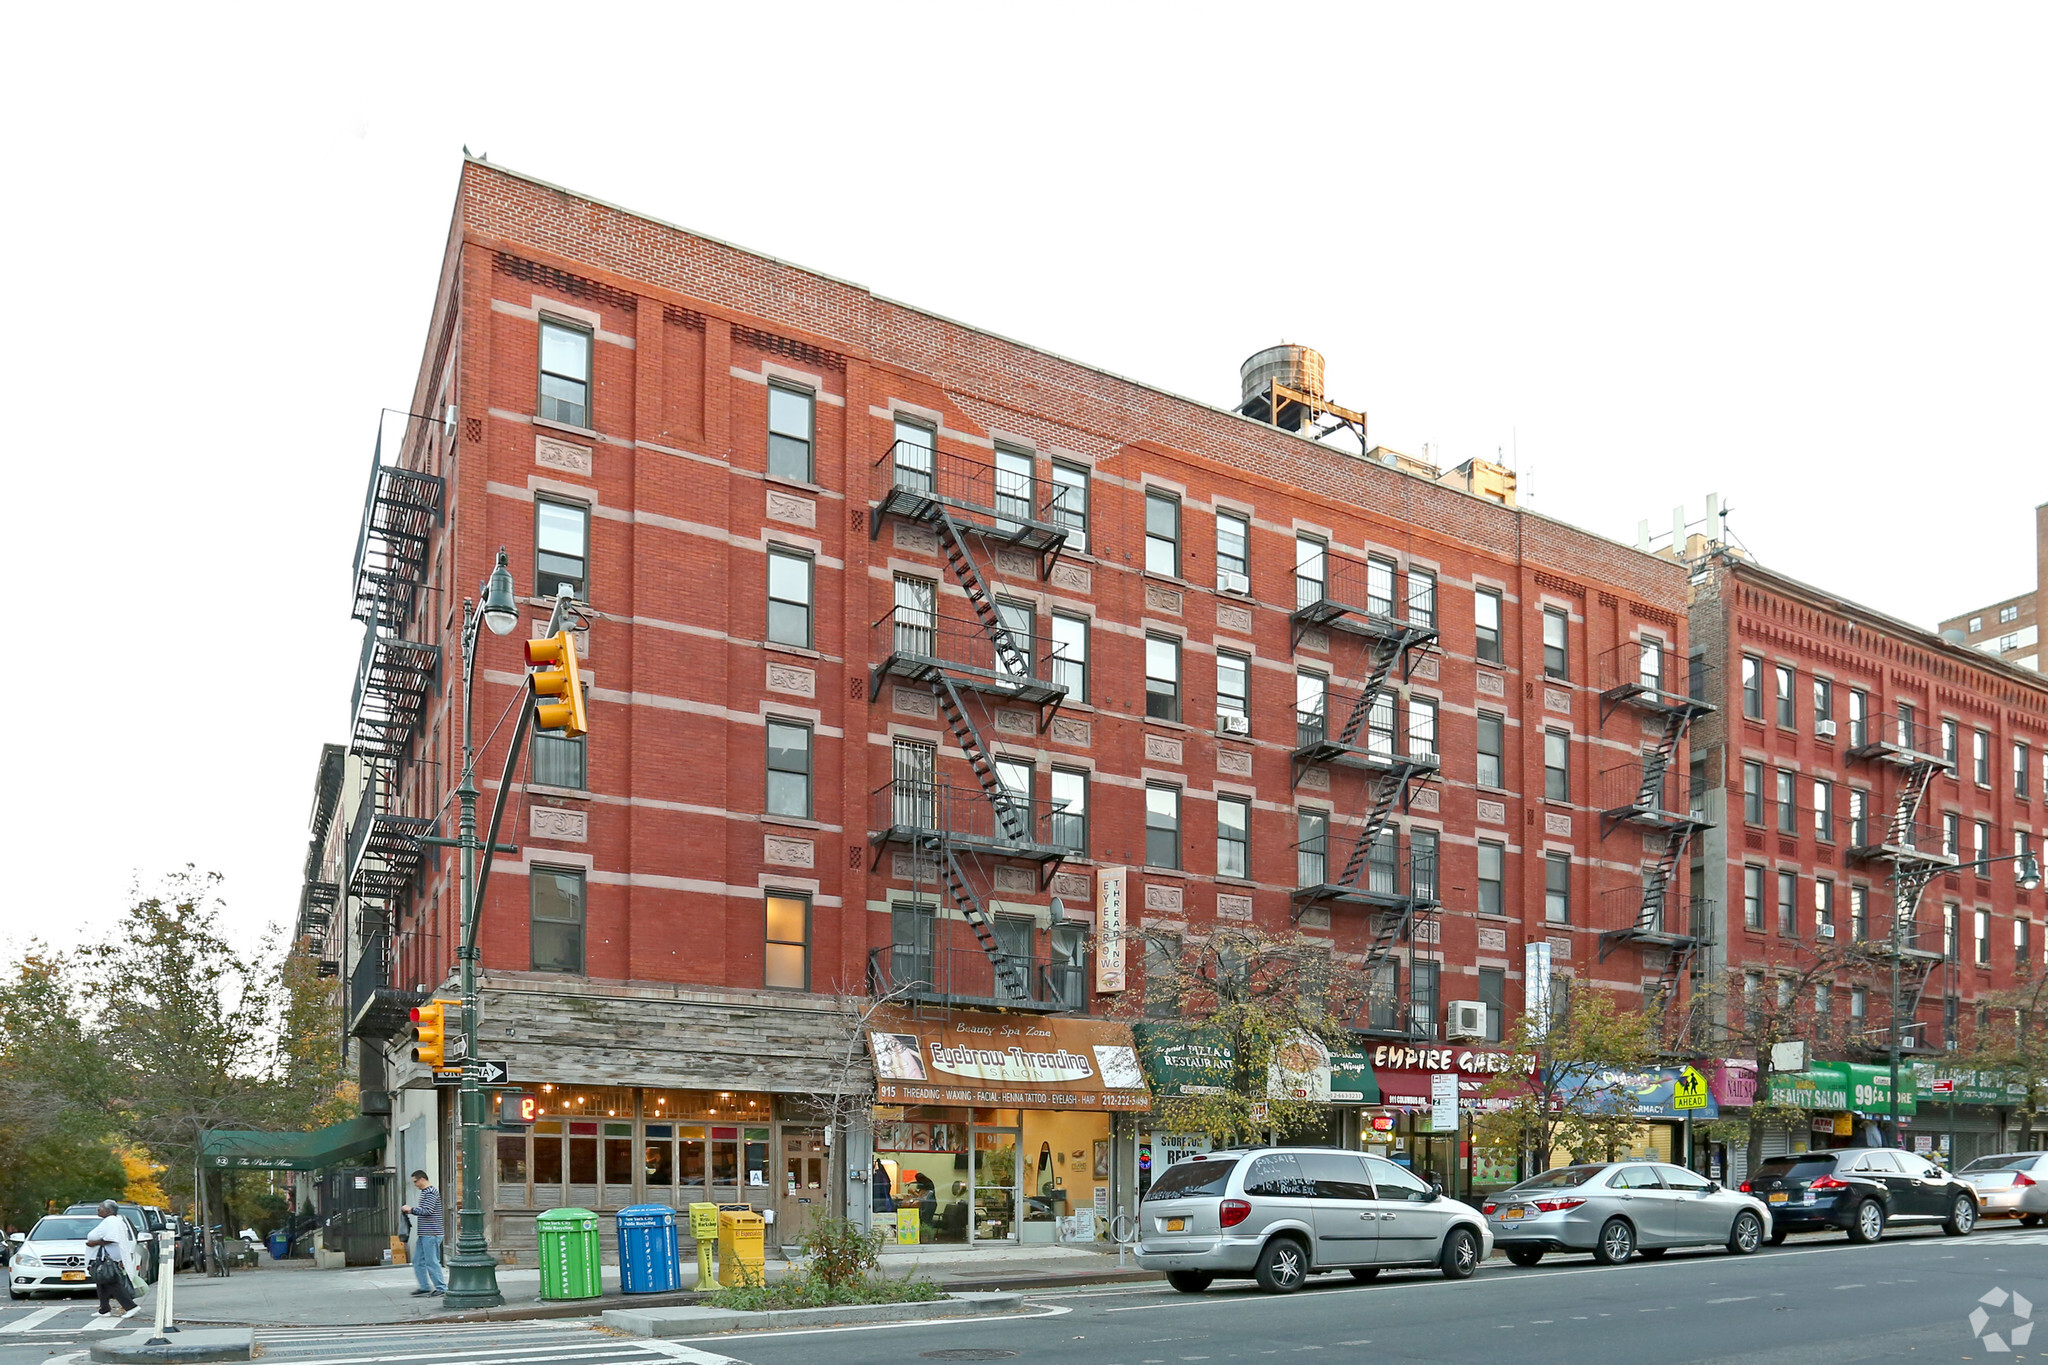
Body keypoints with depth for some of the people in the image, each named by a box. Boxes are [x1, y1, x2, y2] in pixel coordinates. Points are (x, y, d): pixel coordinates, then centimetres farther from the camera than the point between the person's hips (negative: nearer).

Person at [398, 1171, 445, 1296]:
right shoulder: (425, 1192, 19)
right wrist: (411, 1210, 12)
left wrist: (411, 1209, -12)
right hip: (423, 1234, 10)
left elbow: (428, 1210, -21)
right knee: (418, 1261, 11)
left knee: (431, 1261, -7)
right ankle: (425, 1287, 17)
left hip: (431, 1234, -10)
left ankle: (441, 1288, -2)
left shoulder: (430, 1192, -13)